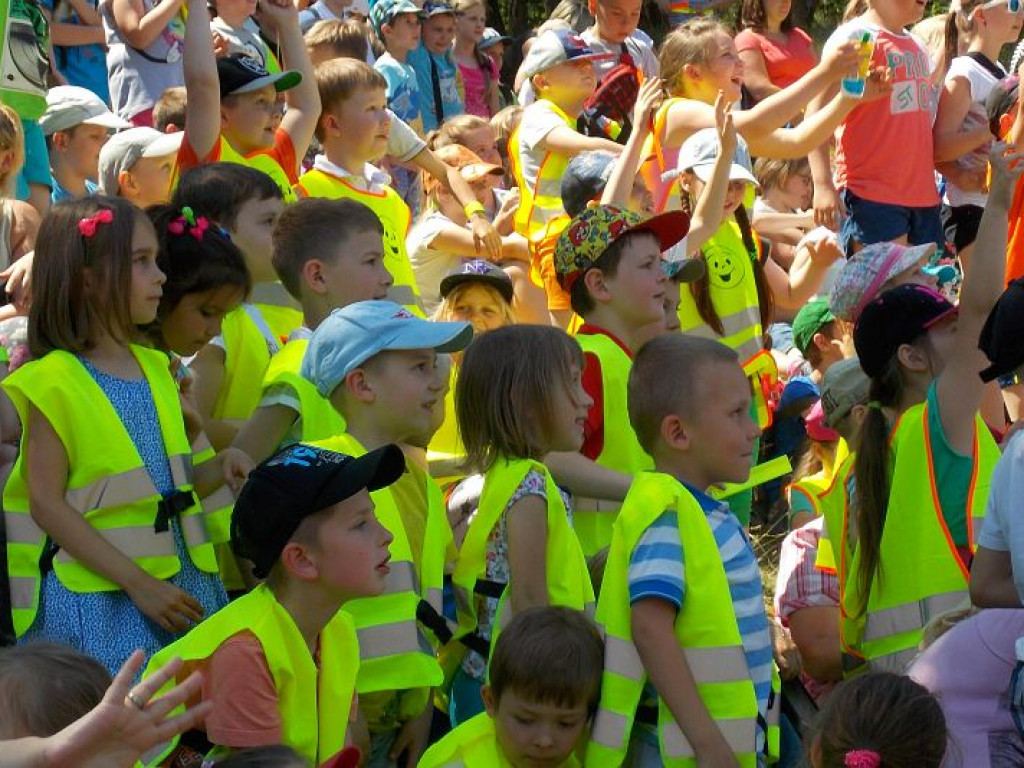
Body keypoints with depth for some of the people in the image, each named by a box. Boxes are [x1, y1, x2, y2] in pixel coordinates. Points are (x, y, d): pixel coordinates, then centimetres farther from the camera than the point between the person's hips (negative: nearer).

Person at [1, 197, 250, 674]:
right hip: (96, 601, -6)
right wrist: (138, 583, -18)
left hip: (179, 581, 7)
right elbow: (47, 504, -14)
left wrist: (220, 469, -1)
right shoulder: (56, 381, -10)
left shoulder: (155, 368, 12)